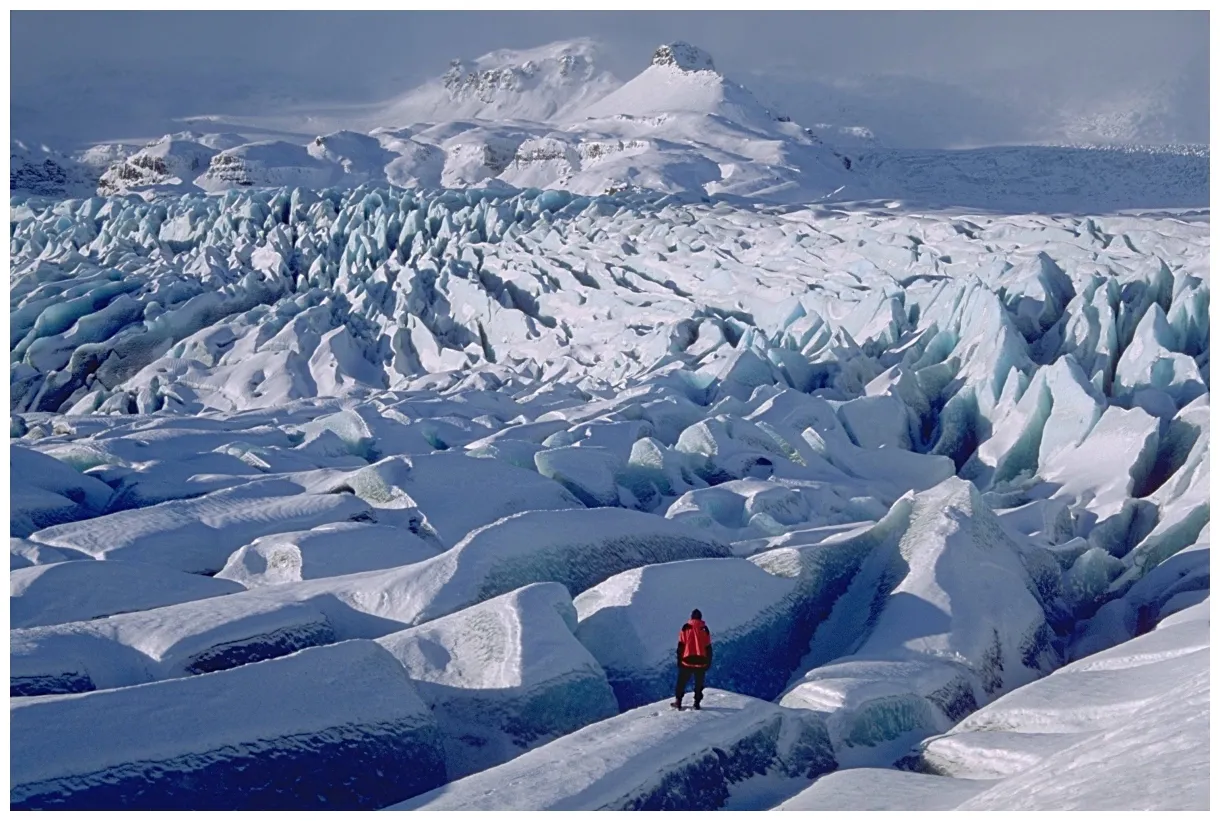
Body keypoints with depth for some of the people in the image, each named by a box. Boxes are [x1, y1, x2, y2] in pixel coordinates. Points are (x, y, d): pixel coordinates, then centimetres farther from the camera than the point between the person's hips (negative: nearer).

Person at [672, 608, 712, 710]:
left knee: (682, 682, 11)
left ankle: (678, 701, 10)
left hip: (687, 661, -1)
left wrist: (679, 660, 5)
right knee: (699, 684, 10)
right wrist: (708, 662, 11)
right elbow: (708, 647, 4)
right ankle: (697, 703, 7)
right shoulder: (704, 629, 0)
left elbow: (681, 645, -2)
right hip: (701, 661, 1)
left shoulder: (685, 628, -3)